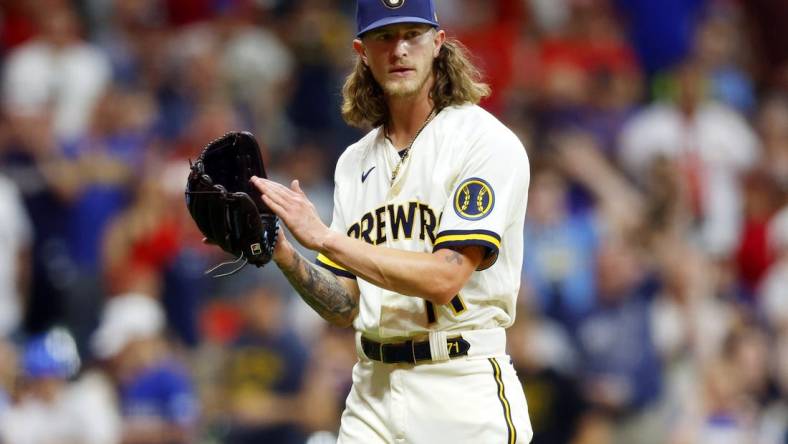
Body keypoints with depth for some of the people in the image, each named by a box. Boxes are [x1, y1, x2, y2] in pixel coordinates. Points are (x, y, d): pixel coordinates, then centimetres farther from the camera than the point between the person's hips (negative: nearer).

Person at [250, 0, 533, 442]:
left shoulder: (488, 141, -6)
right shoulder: (356, 163, 13)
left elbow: (444, 279, -16)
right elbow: (345, 308, 12)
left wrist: (323, 237, -16)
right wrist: (280, 252, -5)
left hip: (460, 391, -5)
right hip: (373, 387, 5)